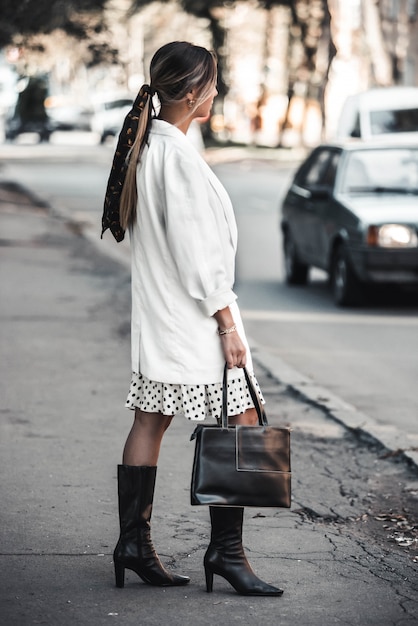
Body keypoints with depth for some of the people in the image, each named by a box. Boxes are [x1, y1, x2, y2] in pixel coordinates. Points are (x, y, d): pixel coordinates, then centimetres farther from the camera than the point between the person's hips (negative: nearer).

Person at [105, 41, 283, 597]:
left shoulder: (145, 147, 10)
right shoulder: (180, 155, -18)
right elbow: (196, 251, -20)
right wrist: (226, 322, -16)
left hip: (156, 314, 10)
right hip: (194, 311, -10)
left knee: (150, 421, 9)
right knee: (239, 423, -4)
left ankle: (134, 542, 12)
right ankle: (226, 550, -2)